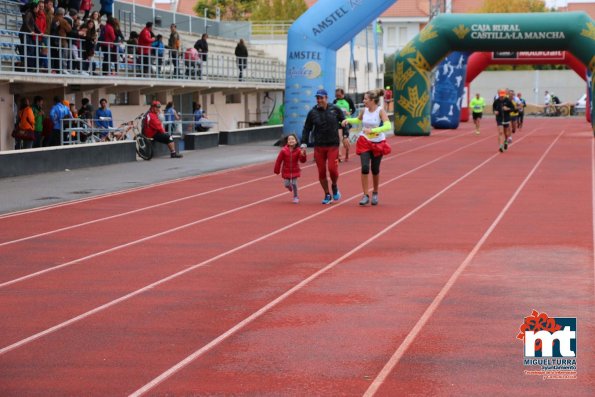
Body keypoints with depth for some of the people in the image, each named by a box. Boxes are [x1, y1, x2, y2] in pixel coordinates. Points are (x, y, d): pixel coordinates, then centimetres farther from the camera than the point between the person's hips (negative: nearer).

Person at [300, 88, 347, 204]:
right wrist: (304, 144, 1)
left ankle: (334, 186, 19)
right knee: (321, 172, 1)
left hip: (333, 145, -2)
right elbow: (306, 129, 6)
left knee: (332, 169, -13)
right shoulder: (312, 112, 1)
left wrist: (345, 136, 1)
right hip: (318, 146, 2)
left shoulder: (335, 110, -1)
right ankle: (327, 195, 17)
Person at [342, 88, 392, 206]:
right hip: (365, 142, 2)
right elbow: (358, 119, 22)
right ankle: (365, 195, -5)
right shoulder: (364, 111, -1)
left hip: (378, 143, -2)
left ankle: (375, 193, 32)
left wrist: (372, 130, -37)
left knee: (375, 169, 9)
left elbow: (388, 126, -28)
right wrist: (348, 120, 2)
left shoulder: (380, 111, -15)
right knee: (365, 168, -12)